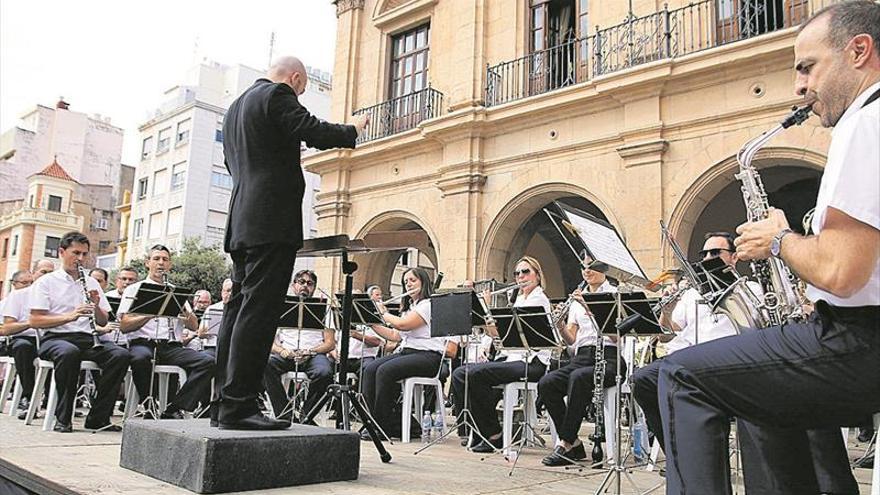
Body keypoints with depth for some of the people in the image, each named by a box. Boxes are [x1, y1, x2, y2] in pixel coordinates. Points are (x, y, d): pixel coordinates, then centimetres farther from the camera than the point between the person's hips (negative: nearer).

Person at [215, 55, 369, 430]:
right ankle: (238, 406, -12)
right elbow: (314, 132, -14)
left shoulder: (236, 106, 25)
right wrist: (353, 130, 4)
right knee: (258, 312, -11)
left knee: (240, 309, 9)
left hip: (242, 223, 10)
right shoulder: (277, 95, -3)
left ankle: (224, 403, 11)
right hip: (272, 222, -10)